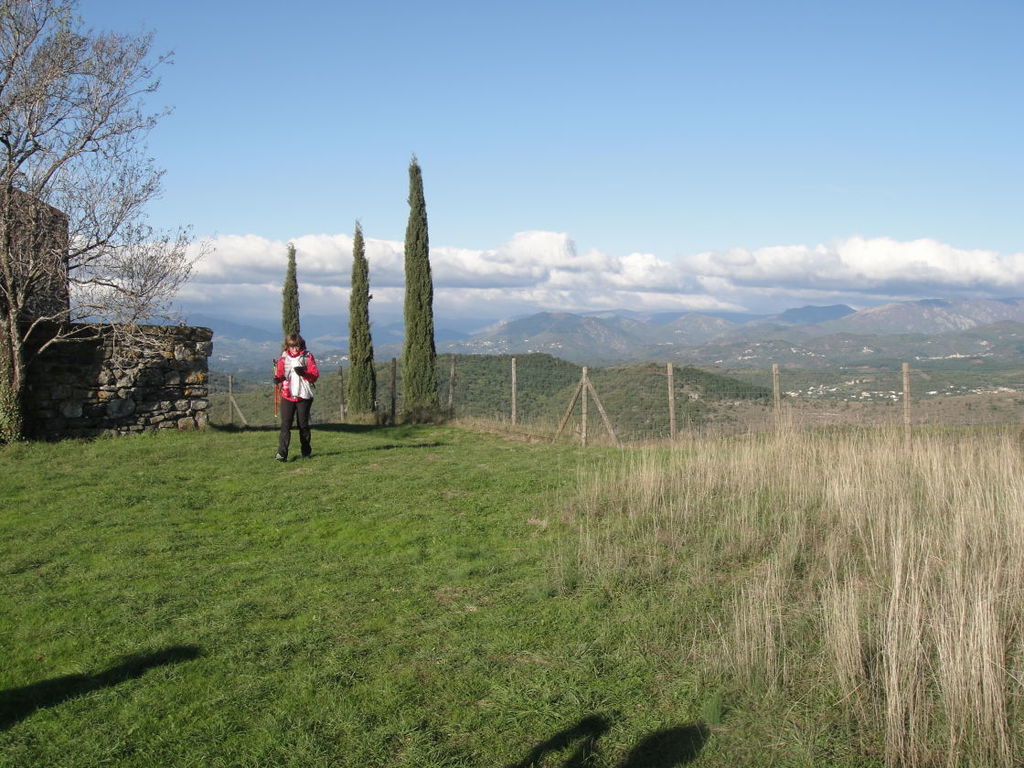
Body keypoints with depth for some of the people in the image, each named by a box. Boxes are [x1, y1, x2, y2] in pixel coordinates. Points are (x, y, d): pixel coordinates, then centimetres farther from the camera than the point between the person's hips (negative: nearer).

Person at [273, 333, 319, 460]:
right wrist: (277, 379, -15)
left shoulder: (308, 356, 1)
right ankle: (281, 453, -11)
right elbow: (279, 372, 8)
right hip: (287, 396, 1)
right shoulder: (283, 358, 7)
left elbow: (315, 374, -5)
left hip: (303, 396, -1)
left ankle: (306, 452, 21)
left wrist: (303, 373, -24)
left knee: (303, 424, 8)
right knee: (285, 425, -7)